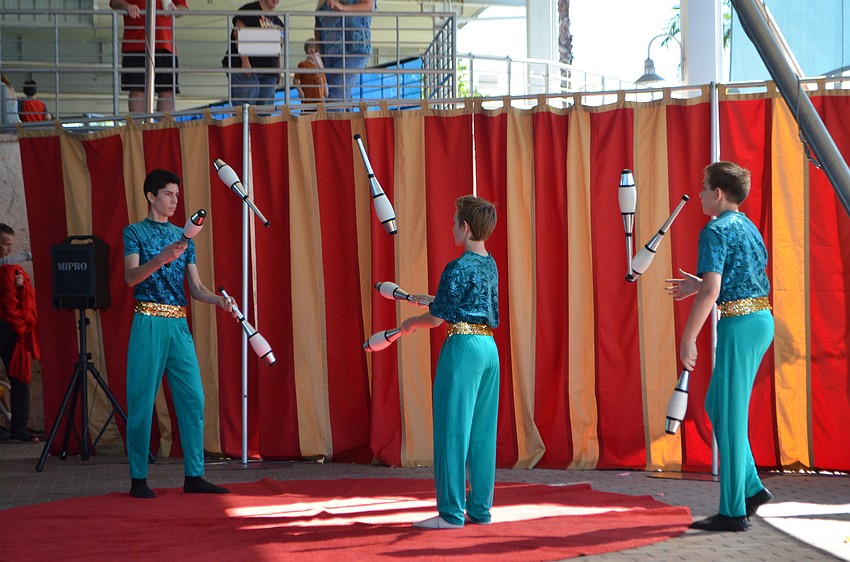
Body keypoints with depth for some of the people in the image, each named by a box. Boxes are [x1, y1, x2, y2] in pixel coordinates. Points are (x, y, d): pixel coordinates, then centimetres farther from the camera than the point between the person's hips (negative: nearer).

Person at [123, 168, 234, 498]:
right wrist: (162, 258, -29)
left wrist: (219, 300, -6)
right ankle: (138, 479, 2)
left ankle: (193, 476, 5)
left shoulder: (183, 237, 17)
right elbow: (131, 276, -13)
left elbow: (196, 288, 14)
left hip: (179, 324, 5)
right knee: (142, 400, -3)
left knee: (193, 399, 0)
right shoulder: (135, 232, 3)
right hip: (149, 322, -5)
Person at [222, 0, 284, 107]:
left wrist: (278, 70, 15)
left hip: (269, 73, 7)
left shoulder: (277, 21, 19)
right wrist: (245, 61, -21)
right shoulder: (249, 10, -2)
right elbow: (238, 33, -13)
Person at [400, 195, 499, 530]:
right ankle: (480, 509, 14)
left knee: (452, 430, -3)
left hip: (462, 349, -8)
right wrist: (431, 299, 29)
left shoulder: (458, 268, -13)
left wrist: (411, 323, 8)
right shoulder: (490, 265, 12)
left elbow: (437, 318, -11)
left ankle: (451, 512, -2)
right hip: (489, 348, 8)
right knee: (482, 431, 10)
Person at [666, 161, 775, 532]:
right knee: (717, 405, 18)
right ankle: (751, 488, 18)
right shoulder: (749, 228, 16)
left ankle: (734, 512, 0)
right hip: (762, 320, 9)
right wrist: (699, 285, 23)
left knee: (729, 416, -3)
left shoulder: (716, 231, -12)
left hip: (739, 324, -9)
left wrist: (688, 339, -16)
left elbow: (711, 293, -20)